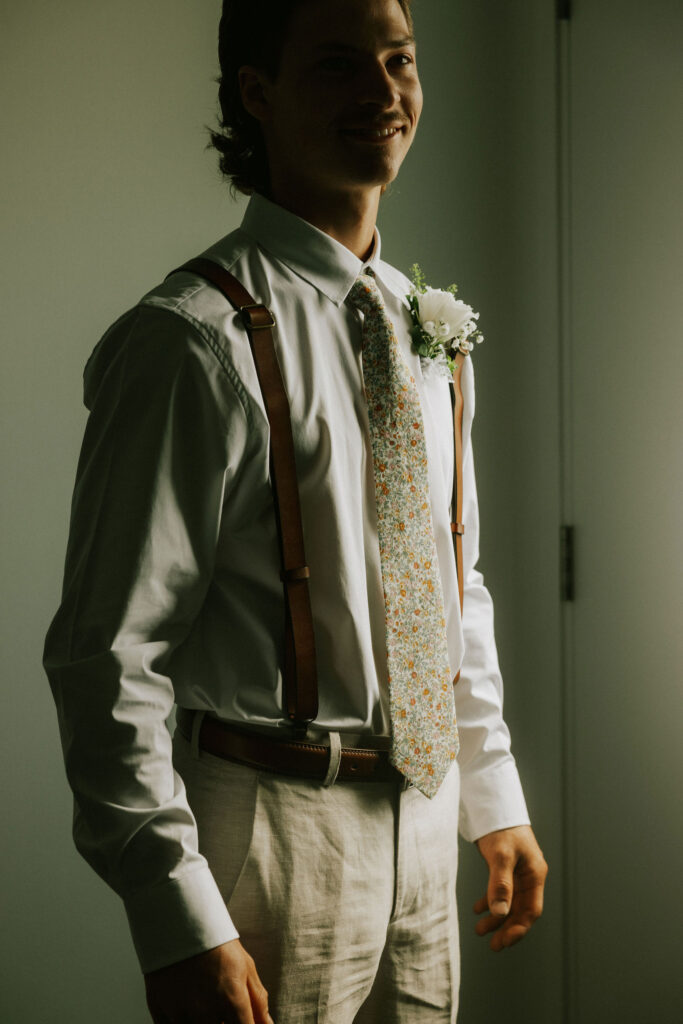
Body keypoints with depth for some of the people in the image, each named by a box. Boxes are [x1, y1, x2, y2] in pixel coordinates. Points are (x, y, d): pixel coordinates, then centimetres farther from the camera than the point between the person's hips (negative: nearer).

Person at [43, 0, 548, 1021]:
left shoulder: (425, 328, 9)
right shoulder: (196, 337, -15)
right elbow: (109, 655, -18)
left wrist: (495, 801, 15)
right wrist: (182, 925, -20)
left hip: (425, 821, 7)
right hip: (274, 830, -7)